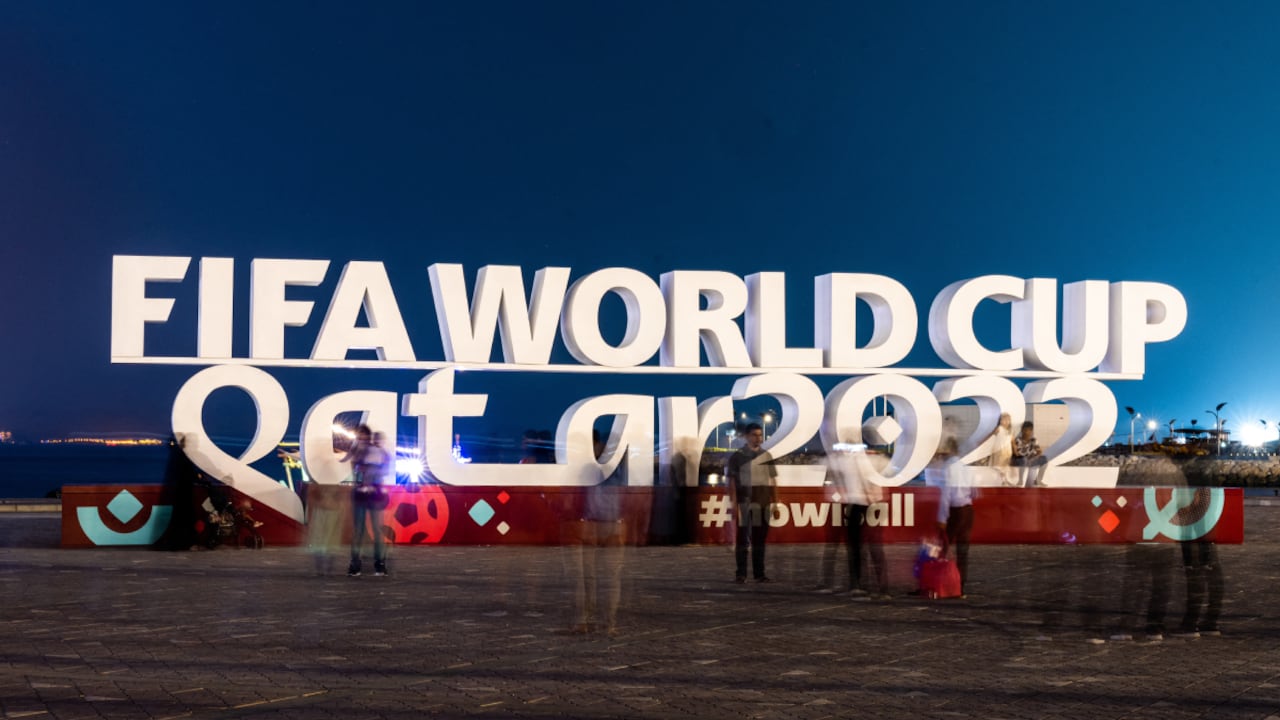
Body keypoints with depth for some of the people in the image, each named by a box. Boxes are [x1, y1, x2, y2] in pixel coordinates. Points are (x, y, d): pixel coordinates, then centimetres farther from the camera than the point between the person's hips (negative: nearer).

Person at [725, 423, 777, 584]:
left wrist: (775, 502, 7)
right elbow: (731, 481, -4)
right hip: (744, 502, -4)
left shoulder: (767, 456, 10)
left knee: (759, 540, 8)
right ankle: (741, 574, 4)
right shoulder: (737, 457, -2)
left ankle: (759, 574, 13)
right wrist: (734, 504, -12)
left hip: (763, 503, 4)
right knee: (742, 539, 0)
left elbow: (773, 480, 13)